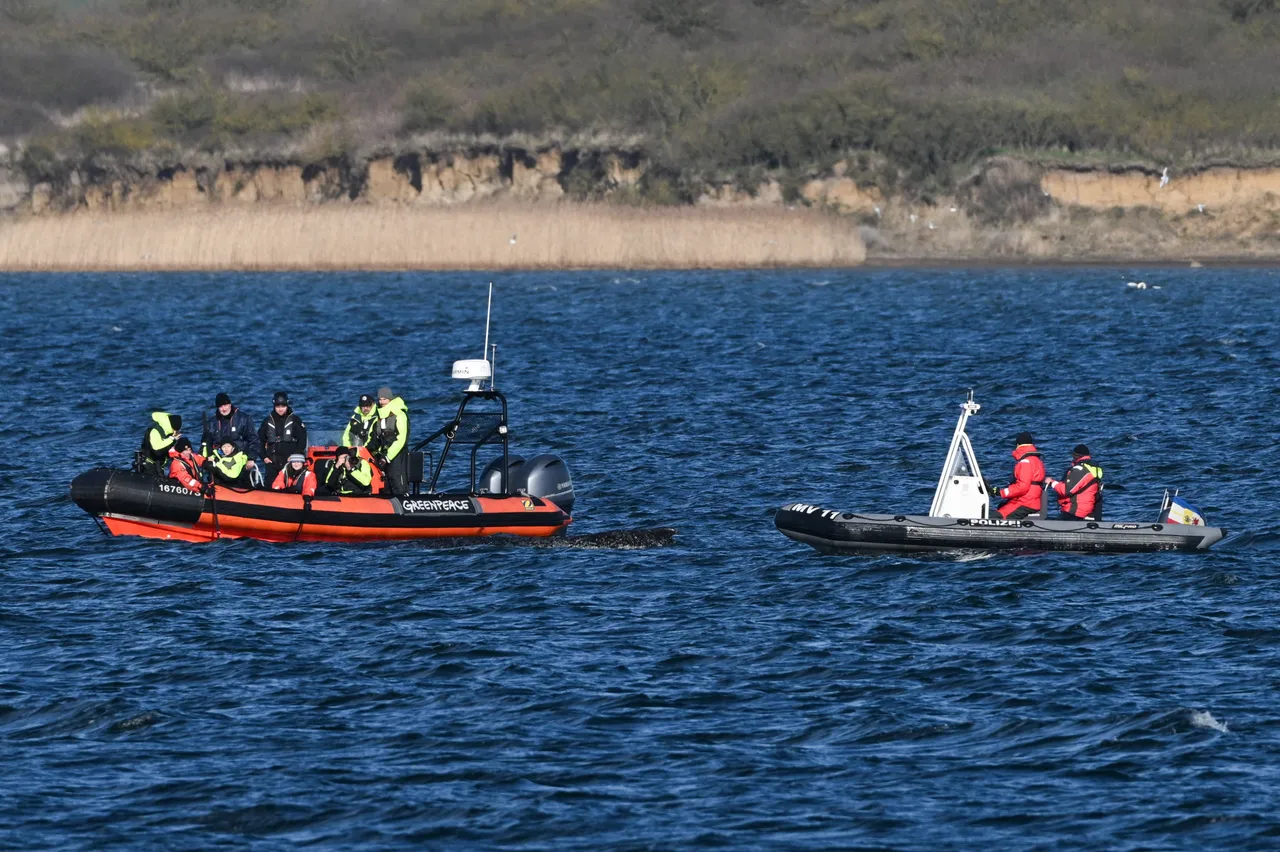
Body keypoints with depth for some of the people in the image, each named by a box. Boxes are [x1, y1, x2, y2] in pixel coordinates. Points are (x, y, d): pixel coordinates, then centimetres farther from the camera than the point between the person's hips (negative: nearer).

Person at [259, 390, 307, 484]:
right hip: (272, 462, 3)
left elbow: (302, 441, 3)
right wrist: (264, 457, 8)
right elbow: (261, 440, 17)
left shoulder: (295, 420, 3)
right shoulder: (268, 421, 11)